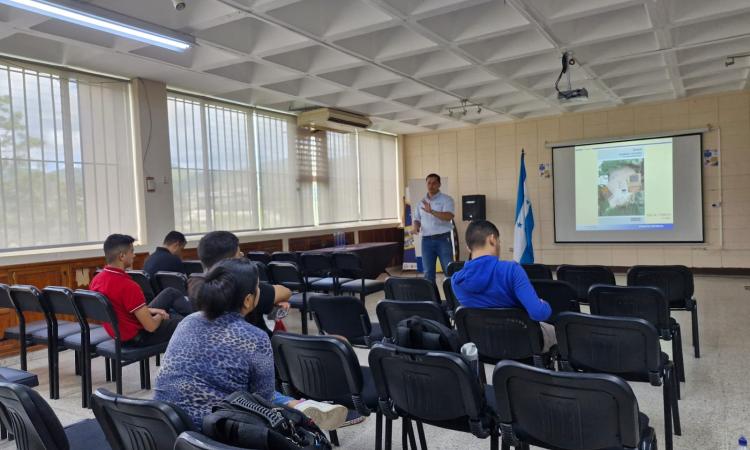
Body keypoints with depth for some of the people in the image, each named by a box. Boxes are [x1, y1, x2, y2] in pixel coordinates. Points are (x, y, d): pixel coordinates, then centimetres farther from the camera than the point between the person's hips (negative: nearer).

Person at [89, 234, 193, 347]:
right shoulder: (128, 286, -33)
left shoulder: (97, 279, -6)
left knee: (171, 293, 18)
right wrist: (160, 316, -5)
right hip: (138, 337, -9)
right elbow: (151, 326, -27)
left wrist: (147, 310, 7)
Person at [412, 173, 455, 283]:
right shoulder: (421, 202, 12)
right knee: (428, 272, 7)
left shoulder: (446, 199, -3)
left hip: (443, 238, -4)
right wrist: (416, 227, -8)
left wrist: (431, 211, -31)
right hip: (426, 240, 4)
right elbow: (417, 219, 16)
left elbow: (449, 216, -18)